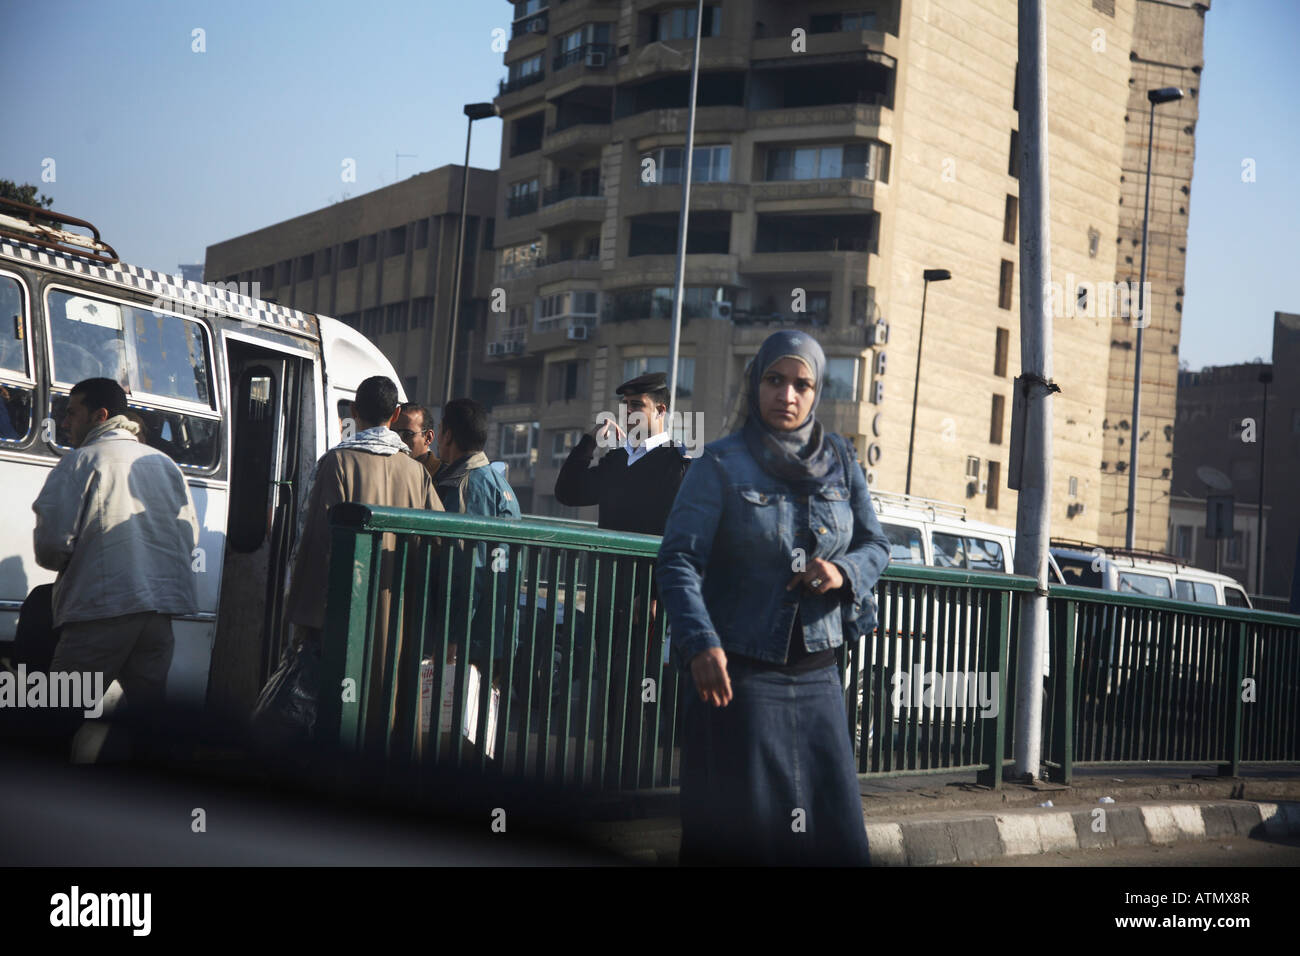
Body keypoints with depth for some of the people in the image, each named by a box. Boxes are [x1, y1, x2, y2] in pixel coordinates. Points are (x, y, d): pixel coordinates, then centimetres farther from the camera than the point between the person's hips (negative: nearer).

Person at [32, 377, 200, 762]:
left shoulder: (82, 461, -3)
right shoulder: (166, 465, 17)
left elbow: (52, 543, -11)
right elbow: (189, 538, 16)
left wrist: (59, 562, 11)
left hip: (102, 611, -6)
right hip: (162, 609, 6)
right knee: (146, 717, 10)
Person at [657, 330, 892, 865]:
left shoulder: (839, 462, 7)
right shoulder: (721, 465, -5)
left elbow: (876, 544, 14)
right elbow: (678, 559, -14)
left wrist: (844, 572, -10)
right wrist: (700, 643, -30)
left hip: (817, 677, 4)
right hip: (737, 674, -4)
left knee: (835, 829, 5)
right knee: (737, 834, 1)